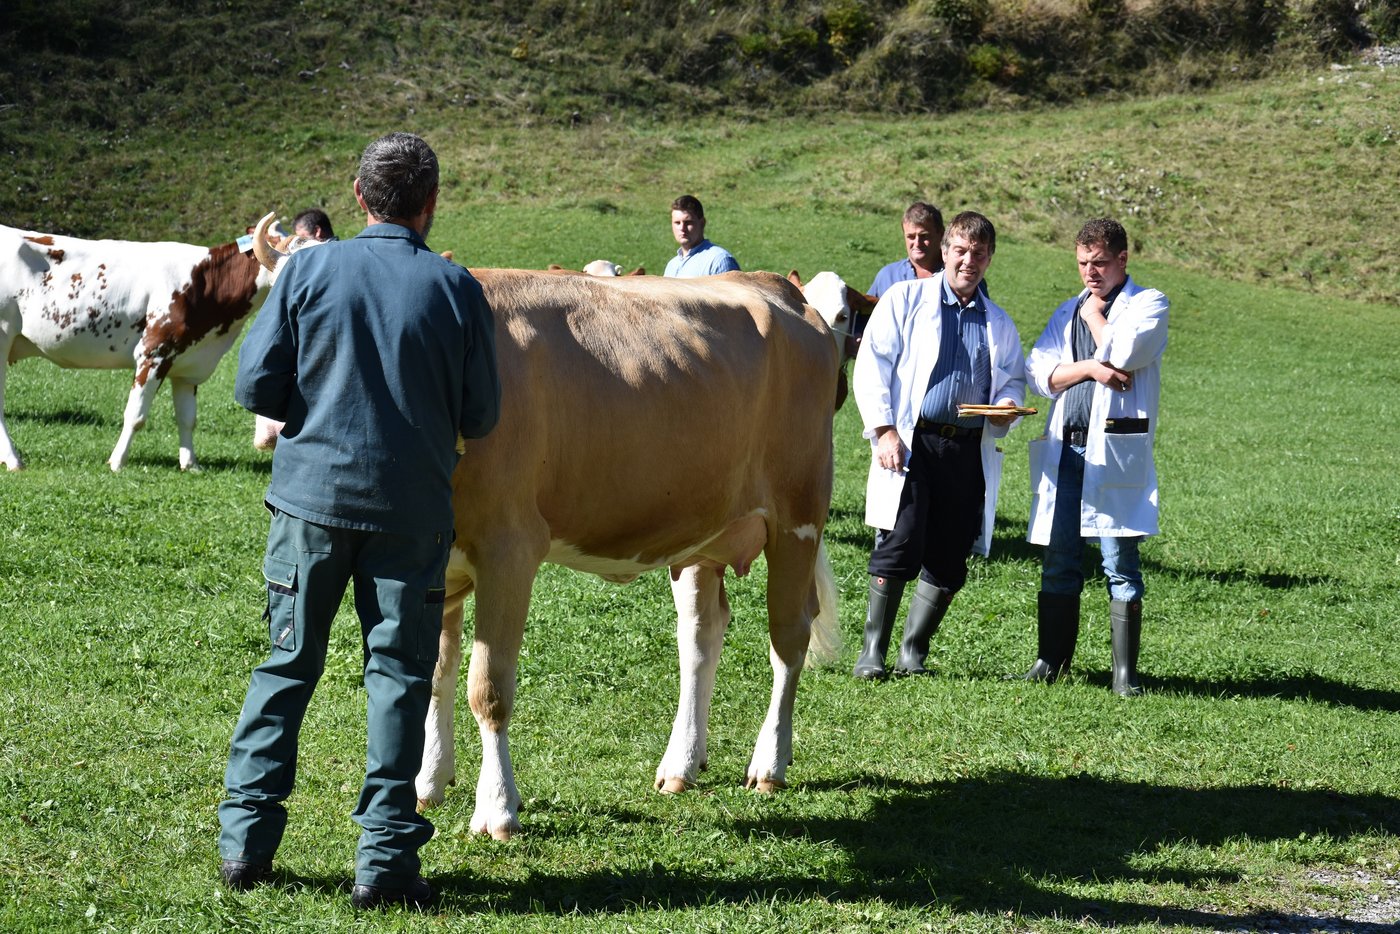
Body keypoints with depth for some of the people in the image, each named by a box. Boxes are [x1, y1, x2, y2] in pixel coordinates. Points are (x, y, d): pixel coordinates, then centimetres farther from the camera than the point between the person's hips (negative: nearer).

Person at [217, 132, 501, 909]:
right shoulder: (456, 289, -4)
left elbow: (256, 387, -5)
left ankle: (245, 837, 13)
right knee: (398, 673, 5)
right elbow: (480, 416, 1)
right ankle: (384, 858, 3)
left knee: (287, 663, 12)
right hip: (413, 511, -1)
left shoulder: (307, 270, -3)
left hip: (311, 495, 1)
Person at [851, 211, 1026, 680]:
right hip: (911, 443, -4)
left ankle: (914, 653, 14)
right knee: (899, 546, -13)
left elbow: (1013, 380, 25)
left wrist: (1007, 407, 0)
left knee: (949, 561, 1)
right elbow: (872, 364, 0)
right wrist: (885, 430, -10)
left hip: (970, 449, 4)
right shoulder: (905, 299, 7)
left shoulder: (999, 324, 20)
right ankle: (873, 651, -3)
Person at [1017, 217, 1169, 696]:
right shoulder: (1067, 312, 21)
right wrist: (1088, 368, -8)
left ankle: (1125, 671, -3)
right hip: (1064, 447, 5)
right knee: (1059, 561, 6)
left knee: (1119, 564, -5)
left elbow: (1122, 355, -13)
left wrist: (1095, 314, 3)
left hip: (1116, 448, -5)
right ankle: (1052, 660, 13)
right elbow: (1039, 372, 9)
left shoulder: (1148, 304, 5)